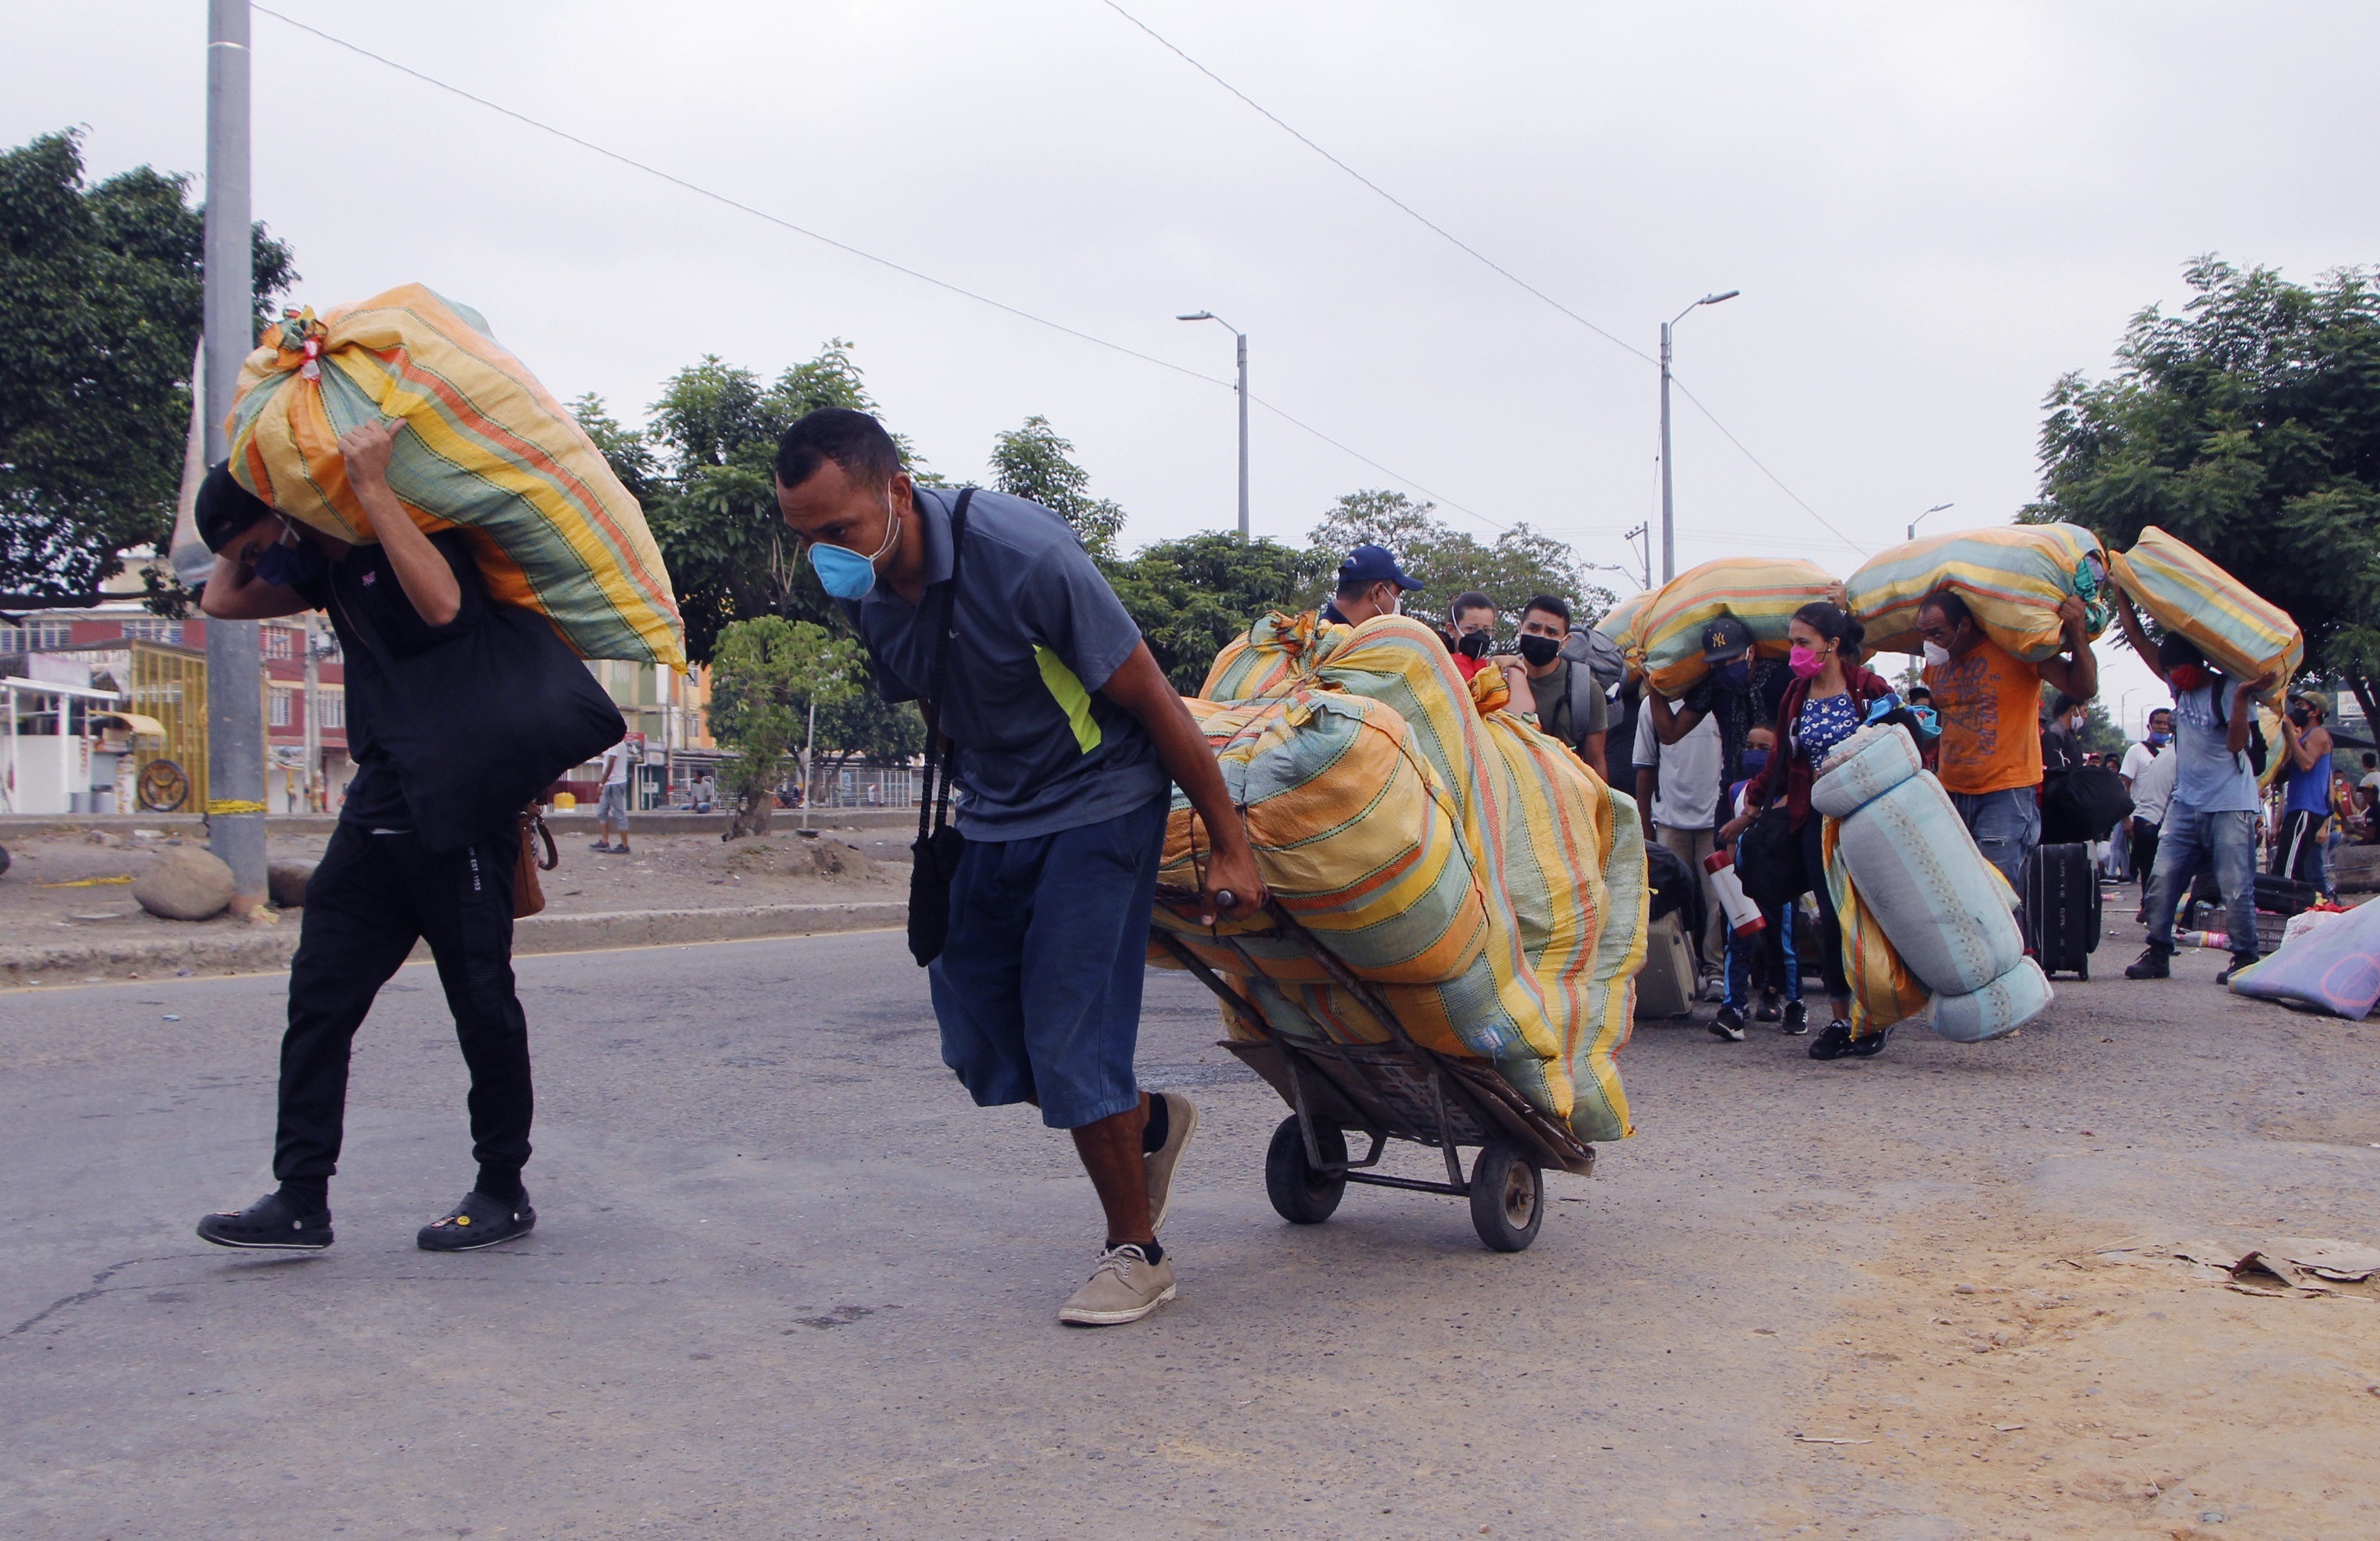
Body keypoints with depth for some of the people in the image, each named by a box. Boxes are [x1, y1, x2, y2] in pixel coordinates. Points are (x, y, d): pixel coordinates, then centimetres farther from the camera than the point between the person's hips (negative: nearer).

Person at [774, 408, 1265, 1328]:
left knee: (1068, 1041, -10)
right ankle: (1150, 1123, 32)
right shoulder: (857, 592, -7)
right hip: (993, 819, 7)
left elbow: (1153, 701, -20)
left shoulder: (1023, 554, -28)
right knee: (978, 1042, 6)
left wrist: (1229, 846, -15)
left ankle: (1137, 1253, 11)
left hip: (1097, 804, -7)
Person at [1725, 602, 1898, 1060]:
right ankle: (1840, 1019, 9)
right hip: (1818, 820, 4)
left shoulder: (1869, 688, -5)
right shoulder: (1796, 695, 9)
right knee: (1832, 919, 0)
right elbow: (1780, 763, 17)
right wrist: (1749, 812, 19)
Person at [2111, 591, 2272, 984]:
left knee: (2236, 888, -6)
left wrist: (2244, 694, -29)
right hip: (2185, 803, 6)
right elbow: (2137, 637, 8)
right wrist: (2120, 590, 4)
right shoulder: (2178, 685, 8)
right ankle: (2158, 952, 5)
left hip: (2230, 807, -6)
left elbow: (2236, 742, -20)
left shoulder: (2229, 691, -9)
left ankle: (2245, 959, 4)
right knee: (2163, 879, -1)